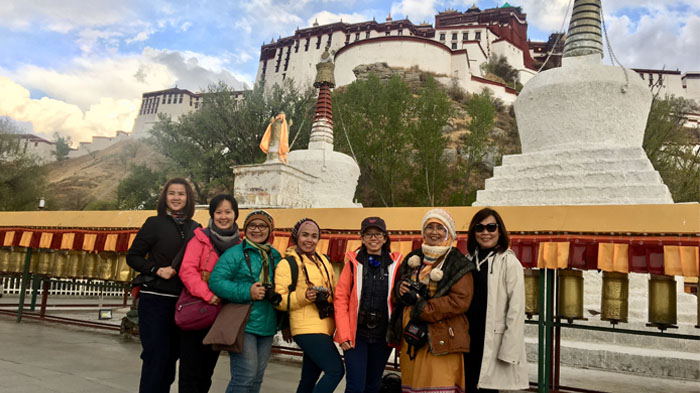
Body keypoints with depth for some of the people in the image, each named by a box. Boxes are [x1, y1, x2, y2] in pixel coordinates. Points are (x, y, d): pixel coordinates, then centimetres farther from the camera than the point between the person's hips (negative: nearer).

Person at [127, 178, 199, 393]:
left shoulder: (195, 228, 7)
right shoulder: (154, 223, -2)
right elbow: (132, 256, -1)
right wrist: (157, 270, -14)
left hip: (182, 301, 4)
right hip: (155, 299, -4)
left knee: (172, 355, 12)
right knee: (157, 355, -3)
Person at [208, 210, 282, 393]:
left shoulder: (275, 256, 13)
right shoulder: (234, 253, -5)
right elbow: (216, 281, -14)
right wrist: (247, 292, -21)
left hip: (267, 327, 6)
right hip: (242, 324, -6)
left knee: (257, 377, 12)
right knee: (245, 374, -10)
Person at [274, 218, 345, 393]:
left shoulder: (324, 260, 15)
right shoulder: (287, 264, -5)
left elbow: (335, 292, 21)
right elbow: (279, 300, -10)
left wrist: (327, 296, 1)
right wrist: (303, 297, -23)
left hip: (326, 328, 7)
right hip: (307, 329, -7)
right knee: (336, 370, -14)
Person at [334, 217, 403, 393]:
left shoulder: (395, 263, 2)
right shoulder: (353, 262, -1)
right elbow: (341, 299, -3)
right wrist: (343, 334, -10)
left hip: (383, 336, 2)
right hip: (356, 334, -2)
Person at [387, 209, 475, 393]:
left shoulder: (458, 265, -1)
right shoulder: (412, 259, 17)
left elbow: (461, 301, -12)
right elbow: (395, 293, 23)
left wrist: (422, 308, -15)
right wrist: (400, 289, -3)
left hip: (440, 340, -5)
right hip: (410, 337, 5)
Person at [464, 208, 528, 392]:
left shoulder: (509, 263, -7)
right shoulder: (467, 260, 10)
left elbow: (516, 310, -10)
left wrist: (509, 350, -13)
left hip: (492, 341, -5)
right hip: (467, 338, 5)